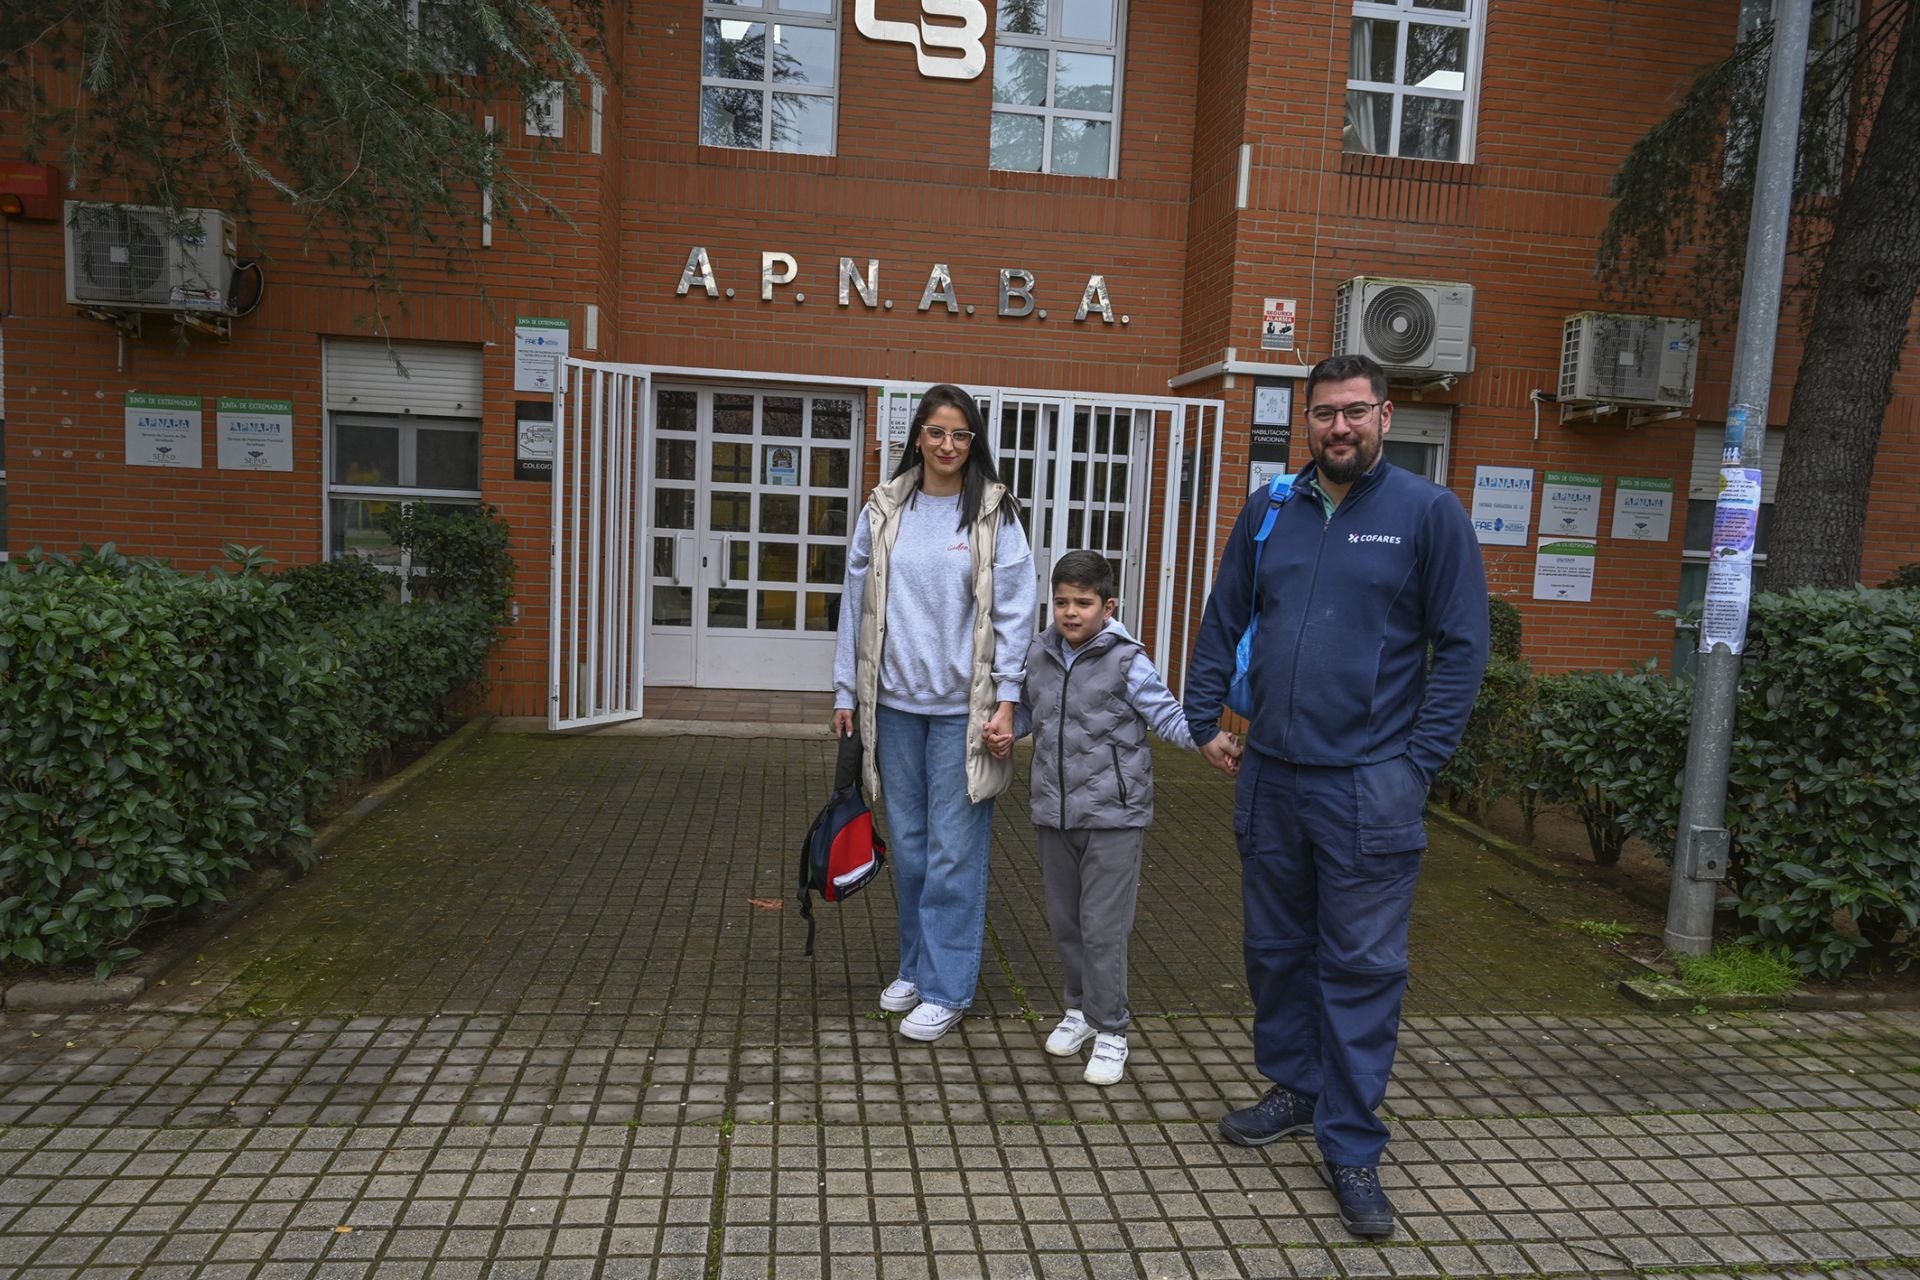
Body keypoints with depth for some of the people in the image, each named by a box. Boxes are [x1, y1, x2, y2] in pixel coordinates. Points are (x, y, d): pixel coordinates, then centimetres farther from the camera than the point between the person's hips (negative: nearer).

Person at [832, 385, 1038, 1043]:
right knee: (907, 842, 13)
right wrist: (846, 692, 8)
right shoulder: (883, 511, 6)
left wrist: (1007, 698, -10)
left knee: (953, 848, 1)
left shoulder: (996, 515, -2)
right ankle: (915, 965, 29)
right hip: (895, 701, 3)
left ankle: (945, 988, 12)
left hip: (962, 707, -3)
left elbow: (1016, 611, -4)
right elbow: (856, 602, 9)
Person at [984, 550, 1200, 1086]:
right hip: (1055, 812, 6)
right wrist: (1005, 734, 6)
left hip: (1113, 816, -6)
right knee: (1063, 922, 16)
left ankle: (1110, 1031, 13)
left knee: (1103, 928, -2)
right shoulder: (1039, 654, 7)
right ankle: (1080, 1008, 36)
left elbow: (1167, 715, -9)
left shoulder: (1126, 661, -10)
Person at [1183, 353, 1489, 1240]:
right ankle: (1296, 1088, 36)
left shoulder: (1429, 513, -4)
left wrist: (1418, 761, -9)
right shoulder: (1270, 510, 8)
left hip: (1369, 785, -4)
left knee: (1362, 967, 2)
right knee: (1274, 948, 16)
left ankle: (1350, 1147, 15)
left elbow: (1460, 646, -5)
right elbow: (1223, 621, 14)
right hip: (1269, 773, 5)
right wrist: (1204, 722, 8)